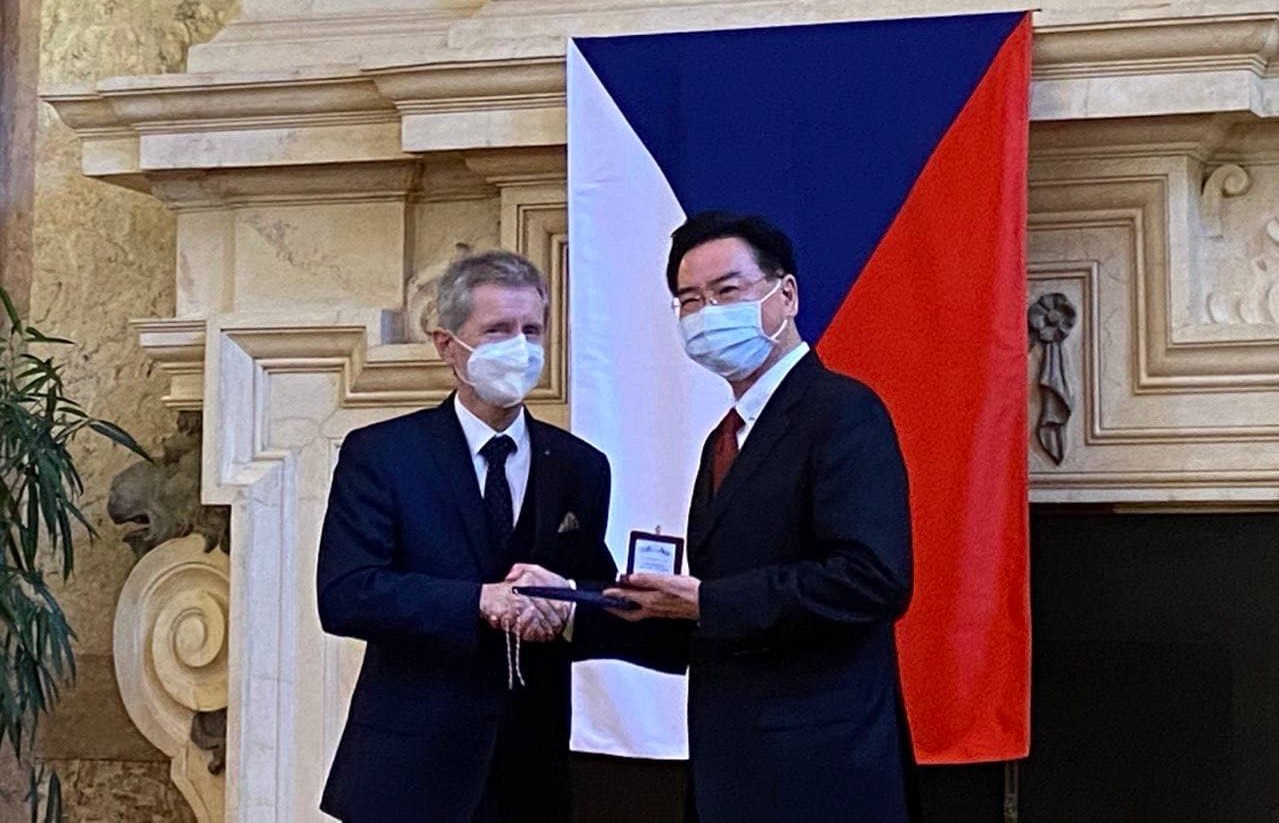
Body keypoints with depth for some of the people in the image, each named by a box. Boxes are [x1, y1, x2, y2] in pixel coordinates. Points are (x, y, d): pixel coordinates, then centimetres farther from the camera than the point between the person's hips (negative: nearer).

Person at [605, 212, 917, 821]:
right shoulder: (728, 435, 16)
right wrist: (663, 602, -5)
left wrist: (706, 603, -20)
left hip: (817, 768, -8)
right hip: (734, 755, 8)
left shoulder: (844, 412, -12)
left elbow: (874, 579, -24)